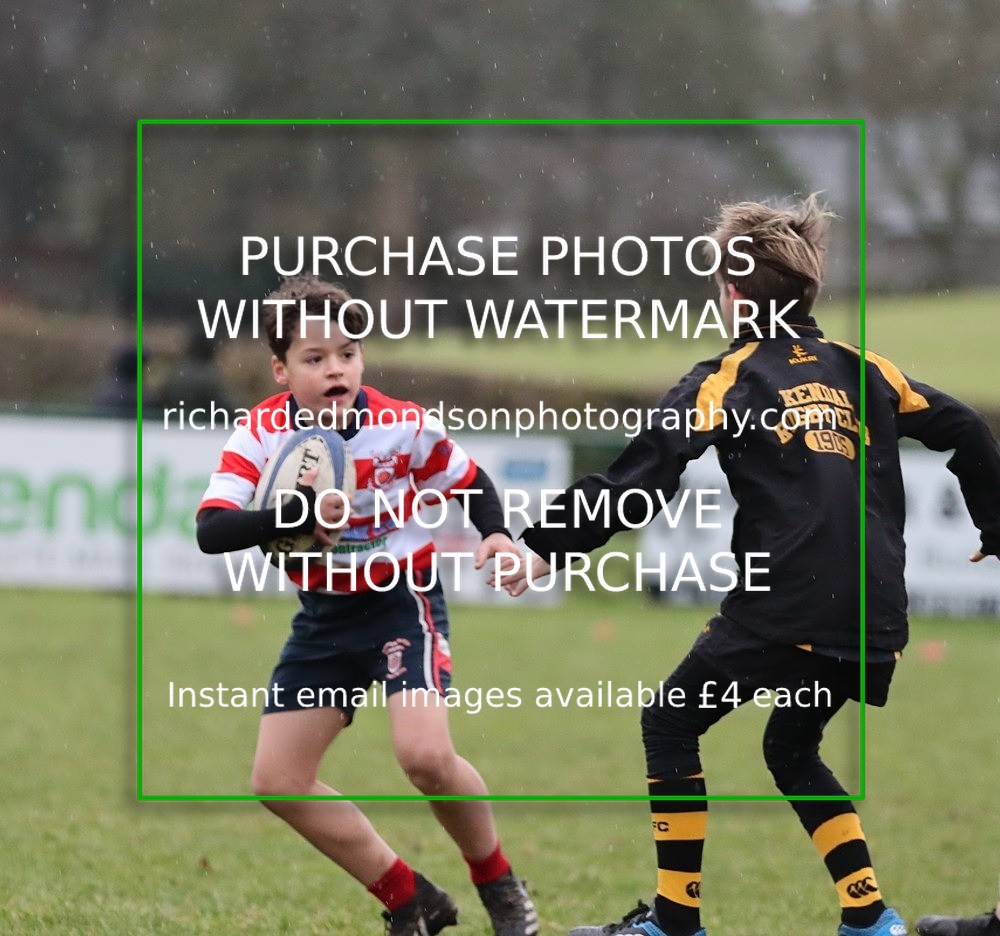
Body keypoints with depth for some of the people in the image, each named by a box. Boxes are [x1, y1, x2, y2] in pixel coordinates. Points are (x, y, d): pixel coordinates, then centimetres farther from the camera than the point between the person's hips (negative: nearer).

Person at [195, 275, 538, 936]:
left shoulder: (405, 427, -15)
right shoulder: (260, 437, -14)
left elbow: (469, 480, 4)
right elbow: (211, 530, -26)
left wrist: (497, 535, -16)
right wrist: (297, 513, -41)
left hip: (403, 599, -4)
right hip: (325, 615, 4)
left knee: (425, 754, -25)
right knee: (278, 781, -1)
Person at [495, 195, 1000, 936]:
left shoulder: (727, 379, 1)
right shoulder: (861, 371, 15)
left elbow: (642, 477, -9)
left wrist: (549, 544, -7)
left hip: (784, 610, -6)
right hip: (875, 619, 6)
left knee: (670, 724, 12)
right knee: (793, 749, 26)